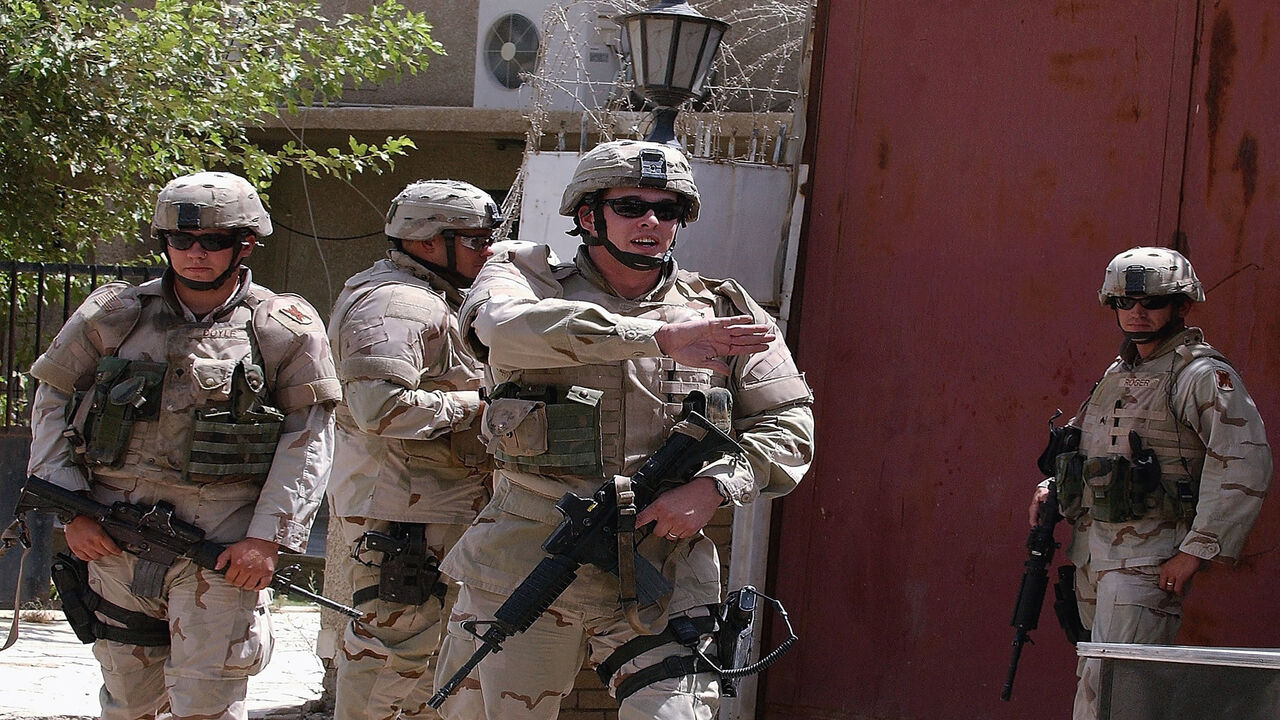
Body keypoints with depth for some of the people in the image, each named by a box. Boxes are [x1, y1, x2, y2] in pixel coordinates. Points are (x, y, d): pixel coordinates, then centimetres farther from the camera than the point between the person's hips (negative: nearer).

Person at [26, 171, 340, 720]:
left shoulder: (284, 330, 2)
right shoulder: (113, 314, 7)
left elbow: (309, 438, 0)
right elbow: (53, 402, 11)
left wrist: (268, 536, -10)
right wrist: (71, 511, 1)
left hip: (224, 544, -3)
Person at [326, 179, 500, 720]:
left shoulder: (435, 302, 20)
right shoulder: (395, 304, -16)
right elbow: (381, 408, -28)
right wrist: (472, 406, -18)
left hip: (436, 509, 11)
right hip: (404, 512, -11)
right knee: (392, 641, -9)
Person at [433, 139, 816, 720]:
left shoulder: (719, 311, 9)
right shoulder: (526, 277, 3)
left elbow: (788, 425, 9)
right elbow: (507, 326, -22)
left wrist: (715, 486, -12)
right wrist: (661, 336, -31)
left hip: (661, 573, 0)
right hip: (522, 561, 0)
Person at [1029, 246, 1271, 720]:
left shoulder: (1204, 376, -9)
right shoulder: (1117, 375, 18)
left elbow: (1245, 463, -18)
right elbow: (1083, 441, 34)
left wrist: (1199, 550, -21)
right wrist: (1051, 487, 14)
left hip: (1148, 557, -8)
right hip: (1092, 550, 8)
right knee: (1096, 679, 10)